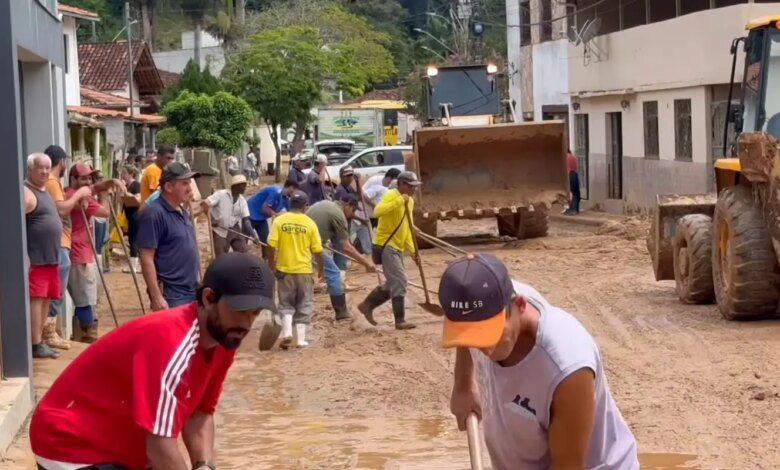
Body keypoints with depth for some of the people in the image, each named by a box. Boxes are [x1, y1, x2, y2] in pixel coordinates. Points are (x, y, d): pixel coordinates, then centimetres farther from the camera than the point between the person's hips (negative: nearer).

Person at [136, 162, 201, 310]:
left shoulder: (181, 211, 13)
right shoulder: (154, 214, -16)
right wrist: (156, 297, -24)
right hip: (171, 296, -9)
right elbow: (146, 259, -20)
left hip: (191, 292, 9)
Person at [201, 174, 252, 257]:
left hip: (235, 230, 5)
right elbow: (204, 204, -20)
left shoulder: (242, 200, 2)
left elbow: (245, 219, -1)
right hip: (220, 231, -5)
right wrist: (212, 220, -23)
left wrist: (252, 234, -15)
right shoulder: (221, 194, -13)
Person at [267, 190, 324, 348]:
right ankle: (301, 339, 7)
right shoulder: (309, 223, -4)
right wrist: (320, 269, 14)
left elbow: (272, 246, -7)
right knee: (304, 305, 11)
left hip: (285, 269, 0)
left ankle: (287, 333, -7)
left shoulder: (279, 221, -4)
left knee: (286, 304, 12)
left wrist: (271, 267, 5)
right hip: (304, 270, 0)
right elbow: (317, 250, 0)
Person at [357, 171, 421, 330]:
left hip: (398, 247, 9)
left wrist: (412, 250, 12)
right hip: (385, 245, -9)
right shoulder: (391, 195, -13)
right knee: (399, 282, -12)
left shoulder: (410, 201, 14)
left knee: (393, 284, 13)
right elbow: (377, 211, -33)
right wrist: (399, 201, -35)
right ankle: (400, 321, -9)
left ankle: (367, 305, 27)